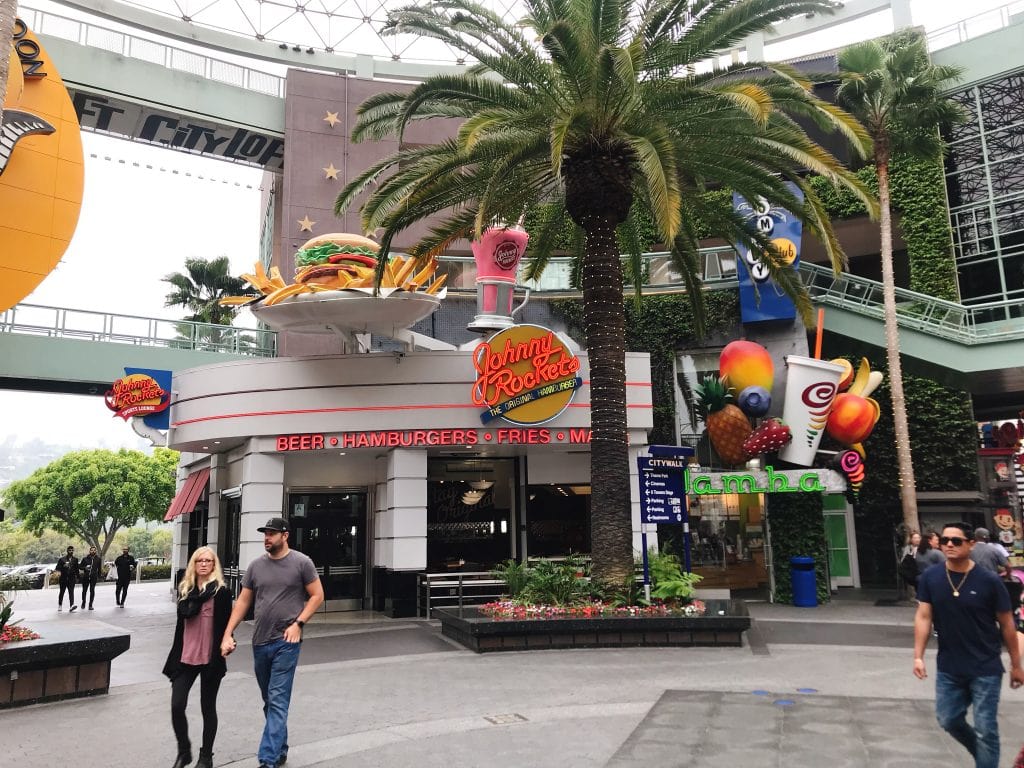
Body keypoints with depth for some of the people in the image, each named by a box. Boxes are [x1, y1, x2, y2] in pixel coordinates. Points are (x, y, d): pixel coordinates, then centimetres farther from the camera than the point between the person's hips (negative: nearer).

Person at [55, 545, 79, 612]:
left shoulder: (75, 560, 9)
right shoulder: (62, 559, 2)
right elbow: (58, 568, -2)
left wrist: (77, 578, 11)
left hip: (71, 579, 0)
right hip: (63, 578, 0)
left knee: (71, 592, -12)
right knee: (62, 592, 12)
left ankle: (72, 605, -24)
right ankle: (60, 606, 29)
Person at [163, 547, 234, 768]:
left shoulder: (221, 591, -8)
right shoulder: (185, 589, 7)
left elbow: (224, 627, -9)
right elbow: (181, 623, 14)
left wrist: (219, 657, -14)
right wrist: (175, 656, 13)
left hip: (210, 658, -4)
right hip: (185, 657, 4)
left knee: (207, 708, 8)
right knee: (176, 706, -1)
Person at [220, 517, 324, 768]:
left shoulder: (301, 562, -6)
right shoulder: (256, 566, 6)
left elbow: (317, 595, -3)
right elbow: (242, 601, 11)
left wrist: (298, 623, -12)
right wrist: (228, 634, 3)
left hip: (286, 642, -5)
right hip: (260, 642, 5)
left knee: (278, 701, -8)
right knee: (269, 701, 16)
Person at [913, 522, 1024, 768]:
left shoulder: (989, 581, -13)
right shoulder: (930, 578, -6)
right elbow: (923, 617, -3)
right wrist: (918, 656, -9)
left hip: (985, 669, -3)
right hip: (948, 668, 3)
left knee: (985, 729, 4)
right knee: (948, 720, 15)